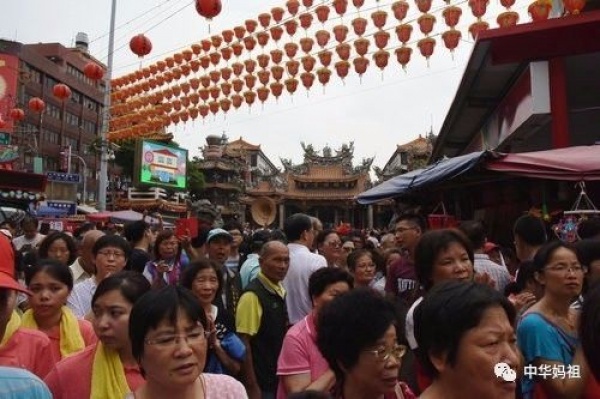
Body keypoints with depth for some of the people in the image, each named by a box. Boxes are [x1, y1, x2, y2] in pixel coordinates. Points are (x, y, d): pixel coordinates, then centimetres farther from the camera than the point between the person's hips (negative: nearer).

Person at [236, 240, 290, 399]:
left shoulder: (281, 291, 5)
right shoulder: (252, 295, -20)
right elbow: (243, 344, -20)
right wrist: (252, 386, -18)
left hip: (279, 379, 8)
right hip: (261, 383, -7)